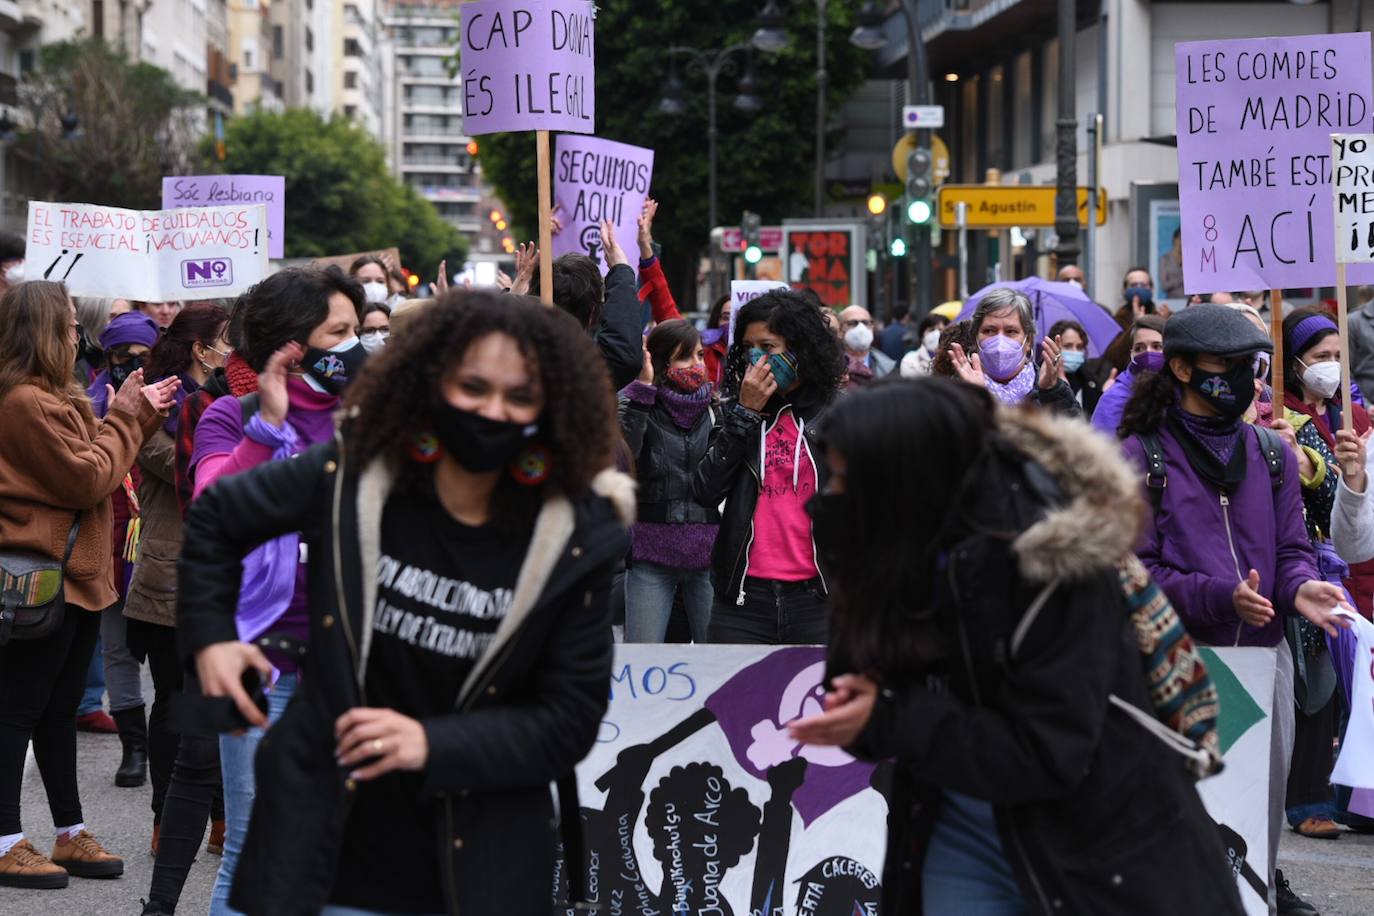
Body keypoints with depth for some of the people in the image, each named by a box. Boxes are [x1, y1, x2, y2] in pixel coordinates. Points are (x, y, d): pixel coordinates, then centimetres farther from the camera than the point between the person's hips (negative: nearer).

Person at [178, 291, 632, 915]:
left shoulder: (574, 541, -10)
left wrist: (435, 745, -18)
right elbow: (215, 517, 12)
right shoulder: (349, 477, -7)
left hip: (479, 863, -1)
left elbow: (572, 717, -7)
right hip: (324, 839, 1)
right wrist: (210, 635, 4)